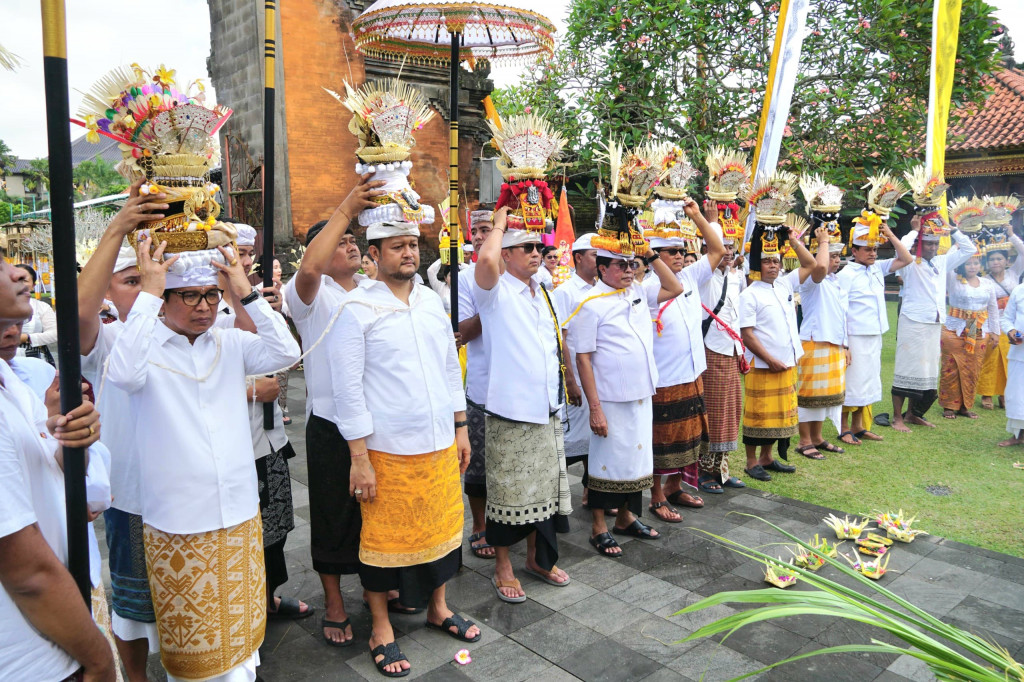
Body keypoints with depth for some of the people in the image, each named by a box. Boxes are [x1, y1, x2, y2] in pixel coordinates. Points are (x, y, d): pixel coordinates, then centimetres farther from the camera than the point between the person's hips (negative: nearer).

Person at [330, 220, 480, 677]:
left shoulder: (431, 301, 8)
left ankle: (438, 608, 37)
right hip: (387, 449, -5)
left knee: (442, 526, 16)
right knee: (384, 536, 8)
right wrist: (359, 458, -13)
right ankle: (381, 629, 28)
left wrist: (460, 428, 13)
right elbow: (347, 387, -11)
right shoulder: (356, 309, -9)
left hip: (440, 443, 5)